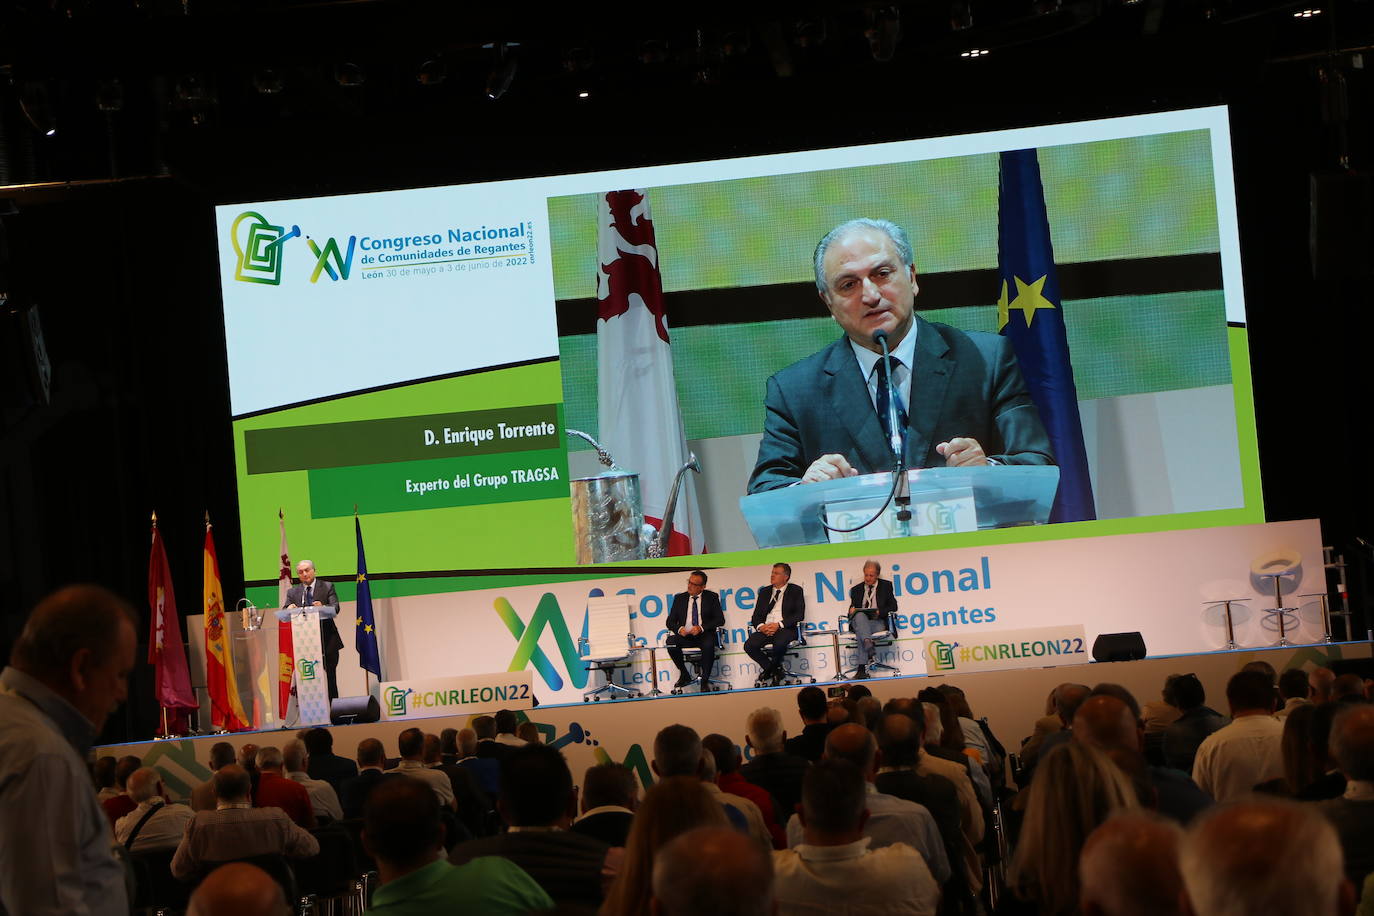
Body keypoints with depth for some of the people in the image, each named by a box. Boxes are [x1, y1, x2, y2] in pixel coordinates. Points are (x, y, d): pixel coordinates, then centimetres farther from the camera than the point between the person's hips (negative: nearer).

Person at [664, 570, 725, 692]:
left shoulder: (712, 597, 7)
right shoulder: (680, 598, 14)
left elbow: (720, 620, -3)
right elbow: (670, 622, 10)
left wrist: (701, 628, -18)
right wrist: (679, 629, -14)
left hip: (704, 635, -3)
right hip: (685, 635, 3)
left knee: (708, 645, -37)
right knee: (670, 641, -29)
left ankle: (705, 681, -24)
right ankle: (684, 676, -11)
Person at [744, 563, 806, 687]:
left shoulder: (795, 591, 8)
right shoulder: (765, 592, 20)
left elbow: (799, 615, -4)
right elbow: (756, 616, 15)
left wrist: (779, 625, -16)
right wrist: (760, 626, -9)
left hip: (785, 629, -4)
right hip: (765, 629, 4)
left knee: (779, 644, -39)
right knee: (749, 645, -25)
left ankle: (770, 669, -8)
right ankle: (775, 670, -4)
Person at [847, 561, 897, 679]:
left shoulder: (886, 586, 16)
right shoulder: (856, 589, 22)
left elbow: (893, 606, 7)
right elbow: (852, 608, 20)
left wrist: (880, 612, -12)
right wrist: (851, 610, -7)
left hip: (877, 622, -2)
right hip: (859, 621, 2)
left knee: (860, 634, -36)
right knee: (859, 615, -38)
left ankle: (862, 668, -45)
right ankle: (869, 644, -58)